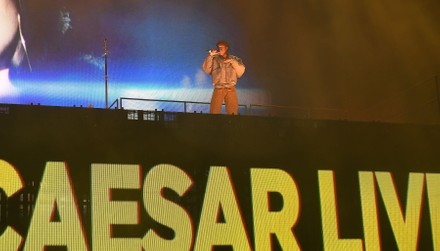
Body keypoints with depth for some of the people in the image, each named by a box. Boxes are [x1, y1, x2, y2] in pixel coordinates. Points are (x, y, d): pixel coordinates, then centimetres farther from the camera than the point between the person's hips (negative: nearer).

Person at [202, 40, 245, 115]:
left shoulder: (234, 59, 14)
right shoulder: (214, 59, 12)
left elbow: (240, 72, 5)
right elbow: (206, 69, 1)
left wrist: (232, 62, -4)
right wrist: (210, 56, -3)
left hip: (231, 89, 1)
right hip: (218, 89, 0)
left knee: (233, 112, -4)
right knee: (214, 111, -8)